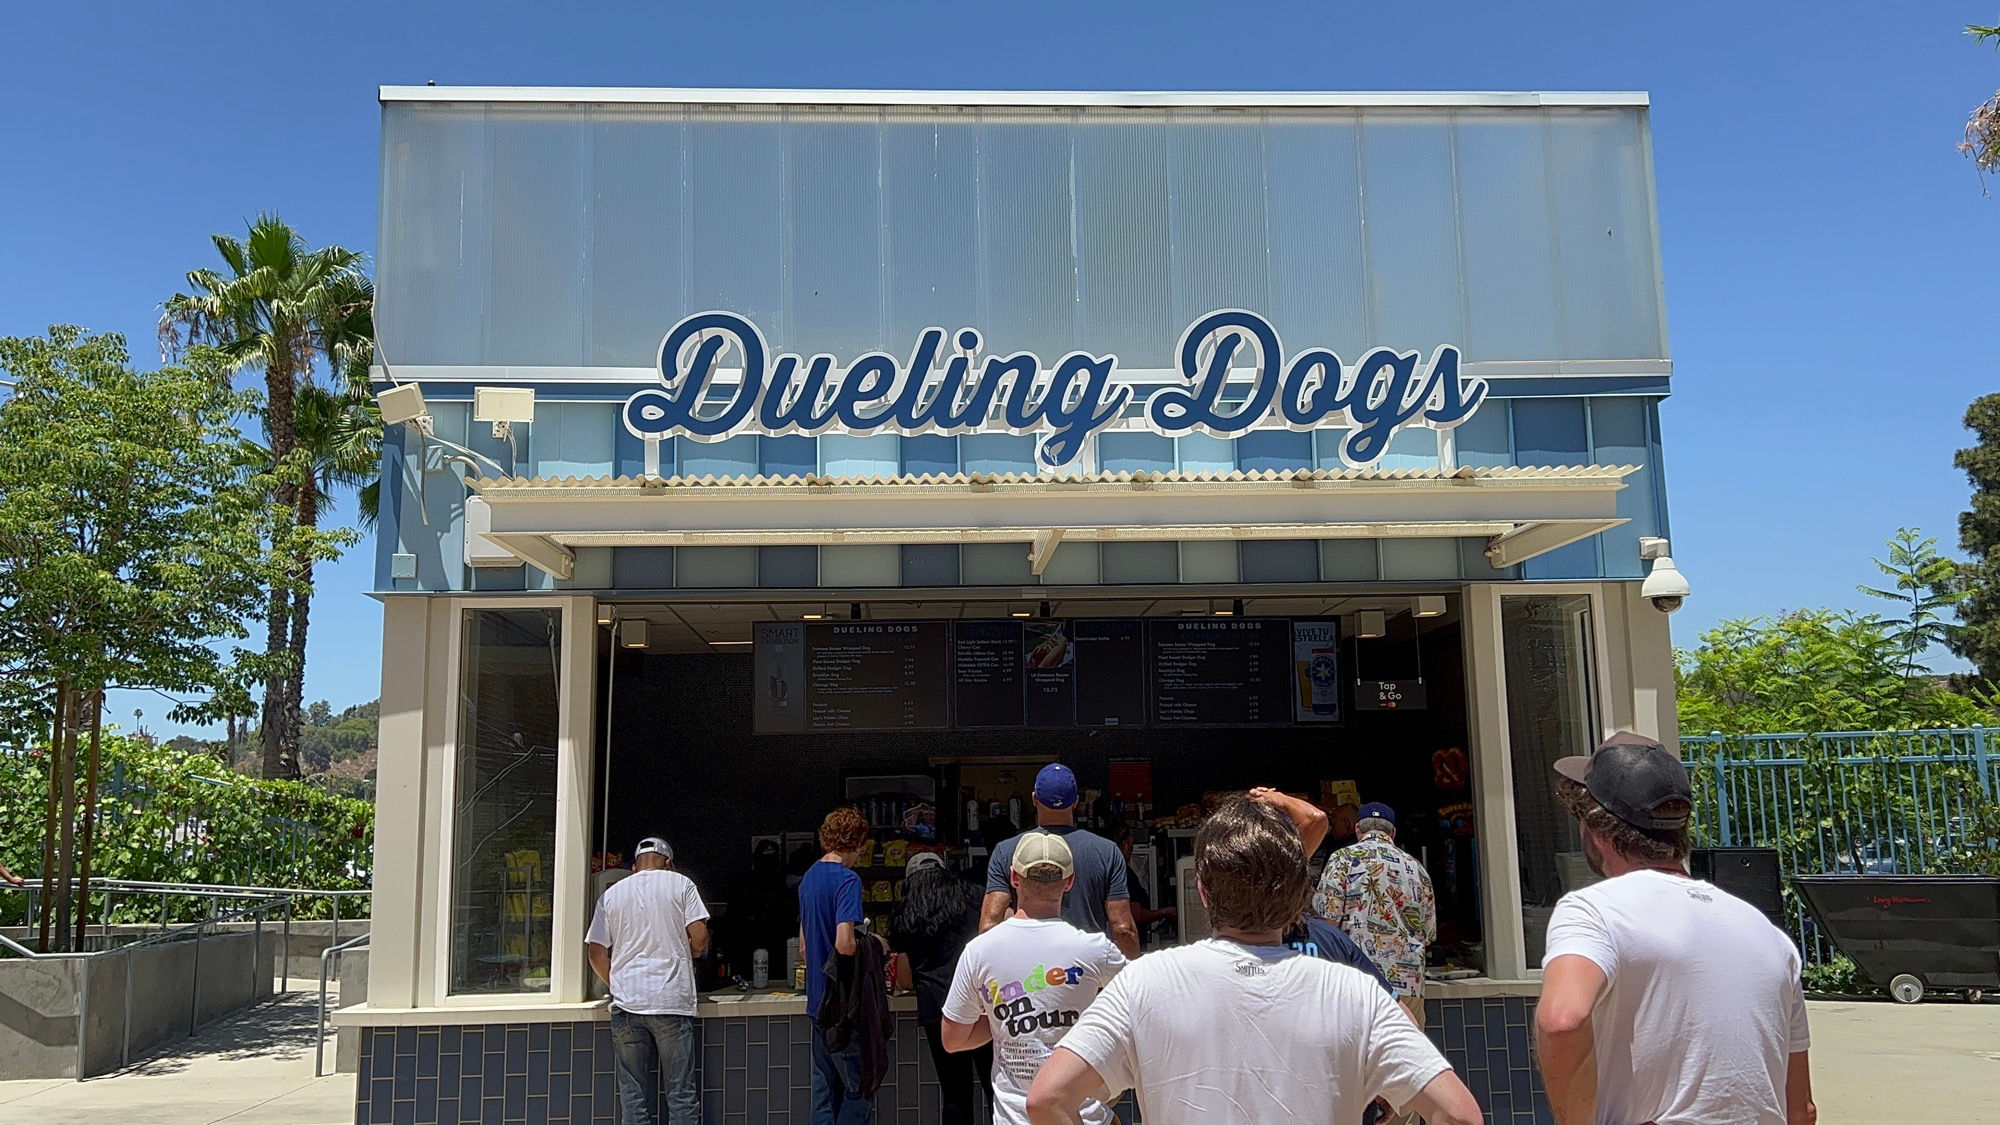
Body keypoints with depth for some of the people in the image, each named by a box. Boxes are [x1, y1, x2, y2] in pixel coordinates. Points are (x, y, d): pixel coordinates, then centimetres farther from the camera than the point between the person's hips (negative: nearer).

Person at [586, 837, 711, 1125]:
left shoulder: (612, 894, 11)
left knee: (632, 1094, 6)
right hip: (672, 1002, -2)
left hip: (626, 1004, 2)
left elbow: (595, 952, 9)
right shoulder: (680, 884, 5)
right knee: (681, 1092, 2)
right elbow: (699, 937, -3)